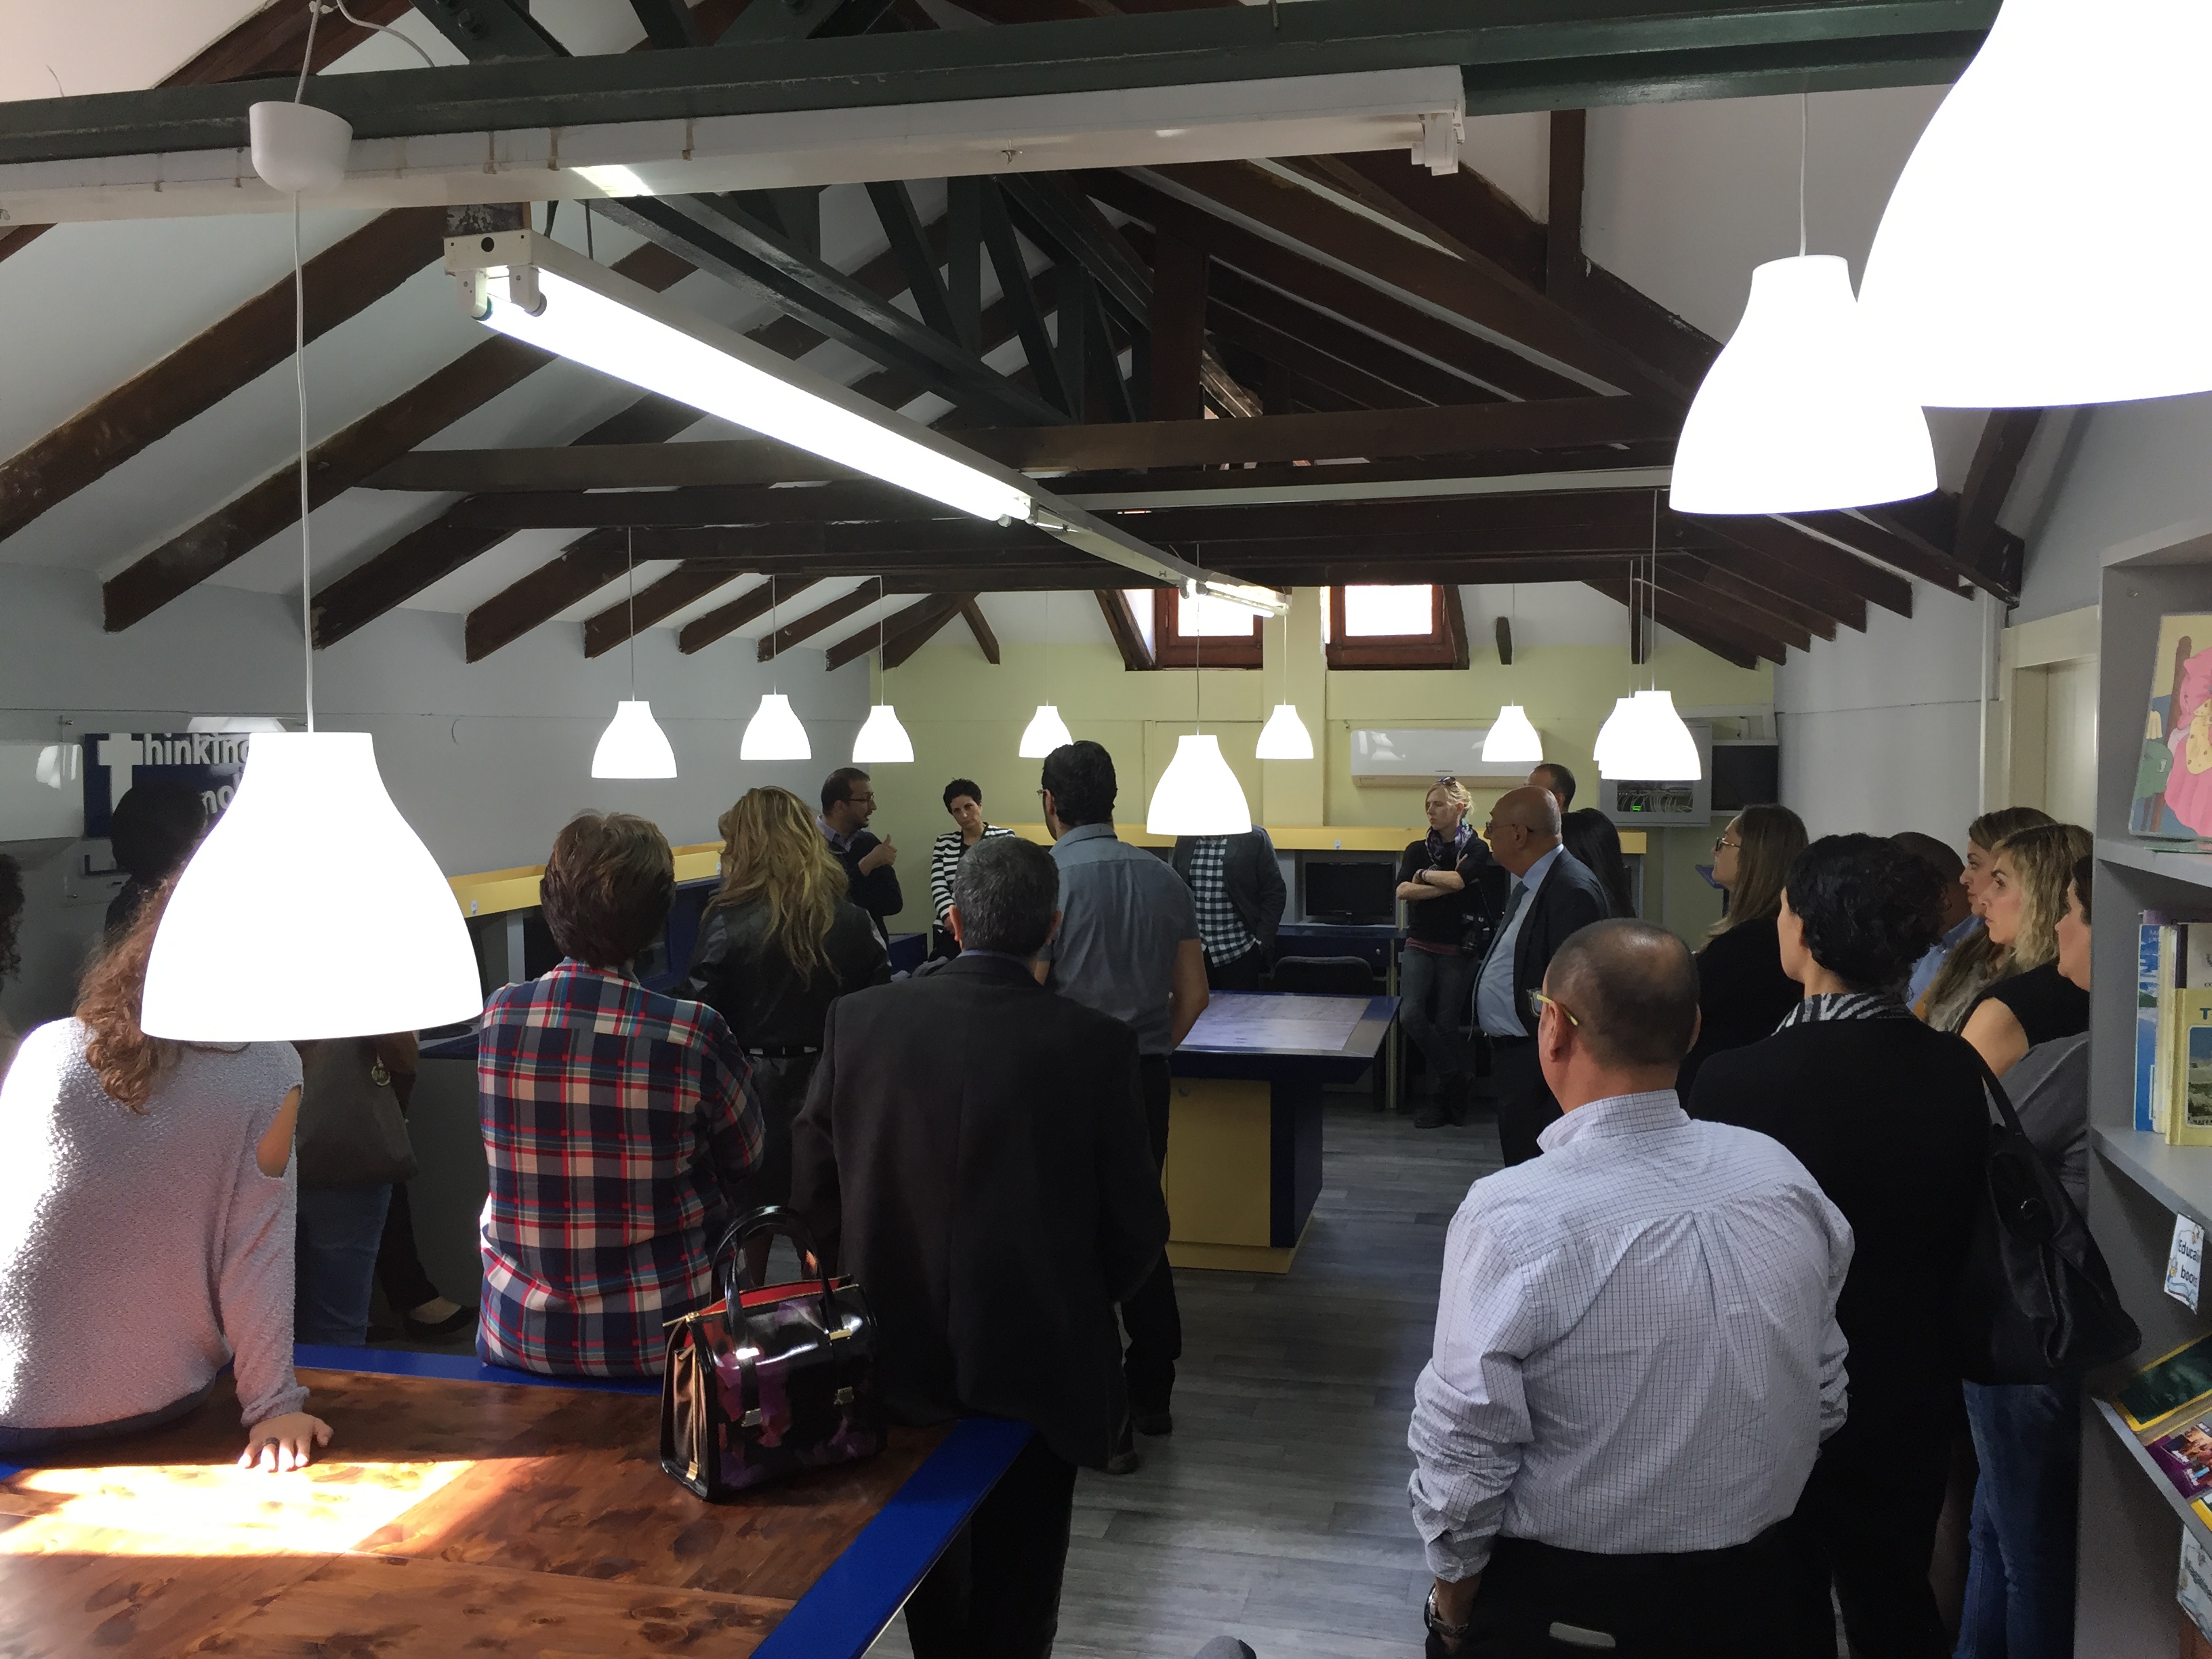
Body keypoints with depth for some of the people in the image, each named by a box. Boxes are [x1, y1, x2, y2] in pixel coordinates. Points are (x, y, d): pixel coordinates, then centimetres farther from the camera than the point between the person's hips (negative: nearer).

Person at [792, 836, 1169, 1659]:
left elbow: (811, 1188, -4)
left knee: (926, 1563, 27)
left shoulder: (858, 1019, -11)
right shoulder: (1095, 1042, -16)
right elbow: (1136, 1226, -11)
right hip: (1039, 1360, -2)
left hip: (895, 1351, 3)